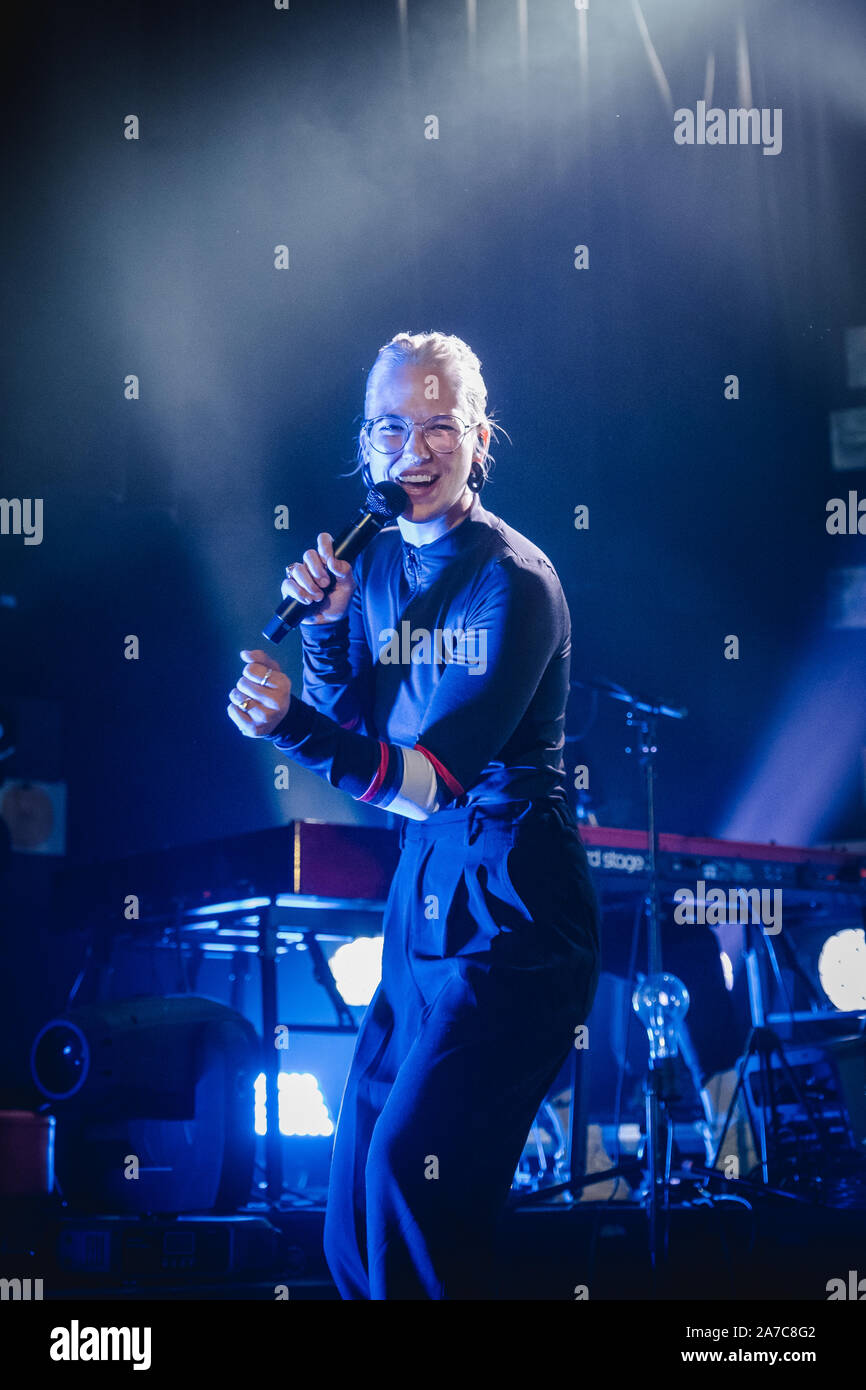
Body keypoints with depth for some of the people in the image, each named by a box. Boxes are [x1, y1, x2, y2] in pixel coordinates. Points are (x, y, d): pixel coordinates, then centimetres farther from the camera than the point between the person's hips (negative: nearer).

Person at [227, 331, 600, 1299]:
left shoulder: (513, 582, -15)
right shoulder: (375, 563, 8)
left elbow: (434, 778, -22)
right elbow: (353, 737, 7)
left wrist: (292, 726, -35)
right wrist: (325, 628, -8)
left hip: (510, 900, -8)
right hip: (421, 883, 8)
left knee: (414, 1166, -16)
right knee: (357, 1201, 10)